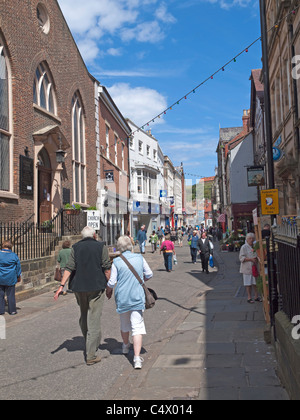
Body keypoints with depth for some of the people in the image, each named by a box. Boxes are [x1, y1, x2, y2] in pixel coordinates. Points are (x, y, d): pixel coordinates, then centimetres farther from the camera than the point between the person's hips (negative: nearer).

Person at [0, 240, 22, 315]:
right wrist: (19, 276, 17)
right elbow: (18, 267, 4)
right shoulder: (14, 256, -5)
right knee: (11, 295, 7)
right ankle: (12, 310, 13)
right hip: (10, 279, 0)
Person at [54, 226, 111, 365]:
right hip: (97, 286, -3)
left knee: (84, 316, 21)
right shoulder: (101, 247, 0)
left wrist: (62, 285, -4)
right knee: (94, 319, 0)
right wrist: (109, 286, 4)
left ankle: (93, 343, 37)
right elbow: (107, 268, -4)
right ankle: (91, 356, 0)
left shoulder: (75, 248, 6)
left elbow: (69, 268, -2)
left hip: (79, 287, 3)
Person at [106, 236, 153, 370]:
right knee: (137, 327, -2)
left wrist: (108, 290, 15)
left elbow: (112, 282, -6)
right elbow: (149, 274, 6)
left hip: (122, 297, 0)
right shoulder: (139, 258, -2)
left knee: (124, 324, 21)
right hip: (137, 297, 0)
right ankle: (137, 358, -12)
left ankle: (125, 346, 45)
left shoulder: (116, 262, -8)